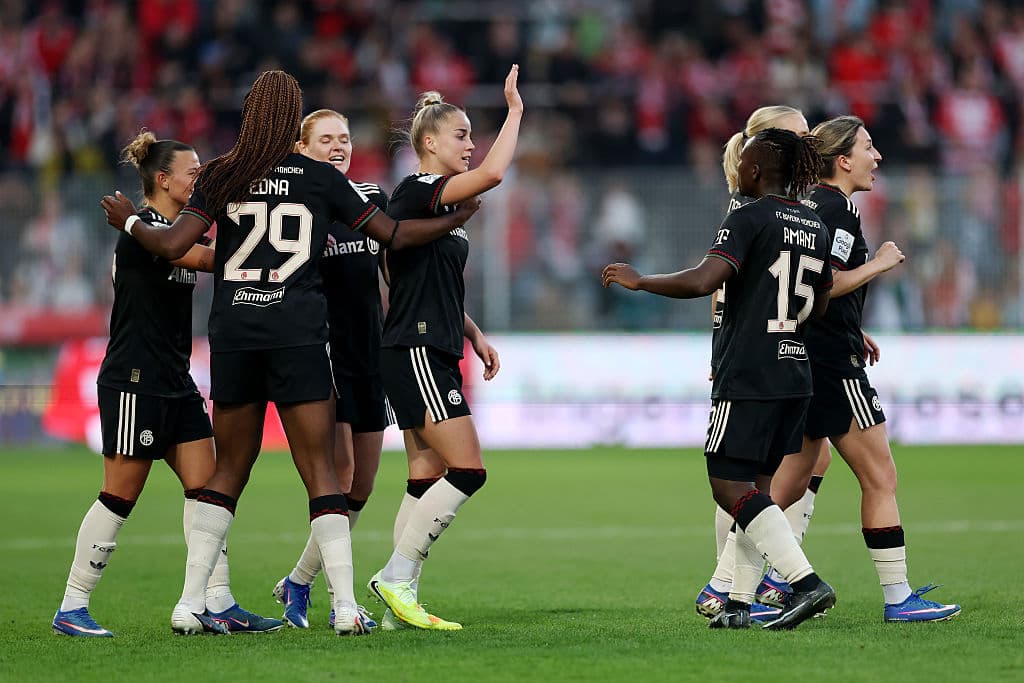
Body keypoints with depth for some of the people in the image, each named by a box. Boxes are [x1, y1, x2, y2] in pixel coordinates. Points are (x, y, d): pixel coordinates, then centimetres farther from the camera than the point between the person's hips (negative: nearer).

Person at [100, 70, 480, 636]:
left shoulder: (219, 175, 4)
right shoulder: (321, 178, 3)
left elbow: (173, 245, -3)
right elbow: (395, 235, 6)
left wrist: (129, 222, 17)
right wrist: (456, 220, 23)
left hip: (231, 333, 2)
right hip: (298, 333, -2)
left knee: (229, 468, 13)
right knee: (320, 470, -2)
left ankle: (189, 603, 7)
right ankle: (345, 606, -10)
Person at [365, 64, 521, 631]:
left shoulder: (442, 206, 17)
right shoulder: (415, 192, -12)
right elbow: (492, 173, -26)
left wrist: (474, 336, 24)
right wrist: (514, 110, -17)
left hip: (434, 357, 10)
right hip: (414, 354, -10)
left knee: (428, 479, 6)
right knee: (467, 469, -13)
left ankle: (400, 603, 5)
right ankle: (396, 576, -8)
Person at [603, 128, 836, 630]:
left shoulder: (749, 219, -11)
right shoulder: (815, 227, 12)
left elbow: (702, 281, -22)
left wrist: (639, 281, -11)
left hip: (747, 377, -8)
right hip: (795, 376, 8)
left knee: (729, 486, -7)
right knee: (755, 486, 12)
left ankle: (806, 582, -18)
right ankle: (740, 602, 11)